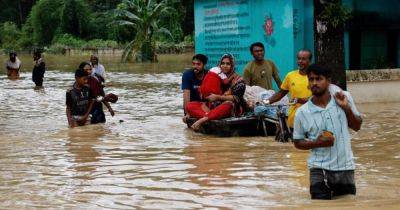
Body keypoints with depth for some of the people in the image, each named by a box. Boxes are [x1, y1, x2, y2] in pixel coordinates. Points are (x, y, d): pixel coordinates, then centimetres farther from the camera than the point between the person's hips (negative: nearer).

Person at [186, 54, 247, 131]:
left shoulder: (238, 80, 1)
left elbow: (236, 98, -12)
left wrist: (218, 97, -21)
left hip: (232, 108, -5)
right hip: (213, 106, 5)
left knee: (228, 105, -42)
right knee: (190, 106, -13)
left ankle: (203, 119, -46)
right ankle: (208, 114, -41)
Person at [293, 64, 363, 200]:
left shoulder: (344, 98, -3)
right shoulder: (302, 112, -7)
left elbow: (357, 126, 6)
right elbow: (298, 142, 3)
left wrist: (347, 108, -11)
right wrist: (317, 143, -16)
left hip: (345, 167, 2)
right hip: (319, 169, -2)